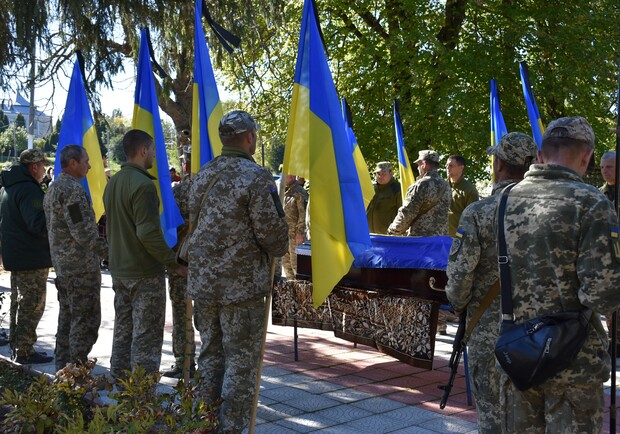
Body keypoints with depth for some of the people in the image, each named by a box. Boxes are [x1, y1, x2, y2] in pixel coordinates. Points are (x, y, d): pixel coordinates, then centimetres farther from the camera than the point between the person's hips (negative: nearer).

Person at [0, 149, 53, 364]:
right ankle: (24, 352, 0)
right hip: (32, 257, -10)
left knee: (19, 302, 19)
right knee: (32, 305, -3)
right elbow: (38, 224, -27)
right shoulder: (29, 189, -20)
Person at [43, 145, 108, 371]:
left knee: (67, 317, 17)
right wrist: (107, 251, -13)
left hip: (62, 265, 10)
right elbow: (83, 231, -22)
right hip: (82, 267, -10)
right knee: (86, 319, -4)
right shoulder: (73, 189, -18)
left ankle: (63, 367, 25)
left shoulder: (52, 189, 15)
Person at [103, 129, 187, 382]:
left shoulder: (113, 183, 11)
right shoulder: (143, 184, -17)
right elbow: (149, 233, -23)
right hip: (145, 274, -9)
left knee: (122, 332, 17)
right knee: (146, 338, -2)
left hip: (119, 270, 9)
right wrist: (174, 264, -16)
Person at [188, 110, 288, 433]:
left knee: (210, 354, 16)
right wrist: (279, 249, 7)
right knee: (241, 359, 2)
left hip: (202, 281, 7)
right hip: (242, 284, -7)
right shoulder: (257, 178, -14)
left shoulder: (202, 176, 8)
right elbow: (272, 233, -14)